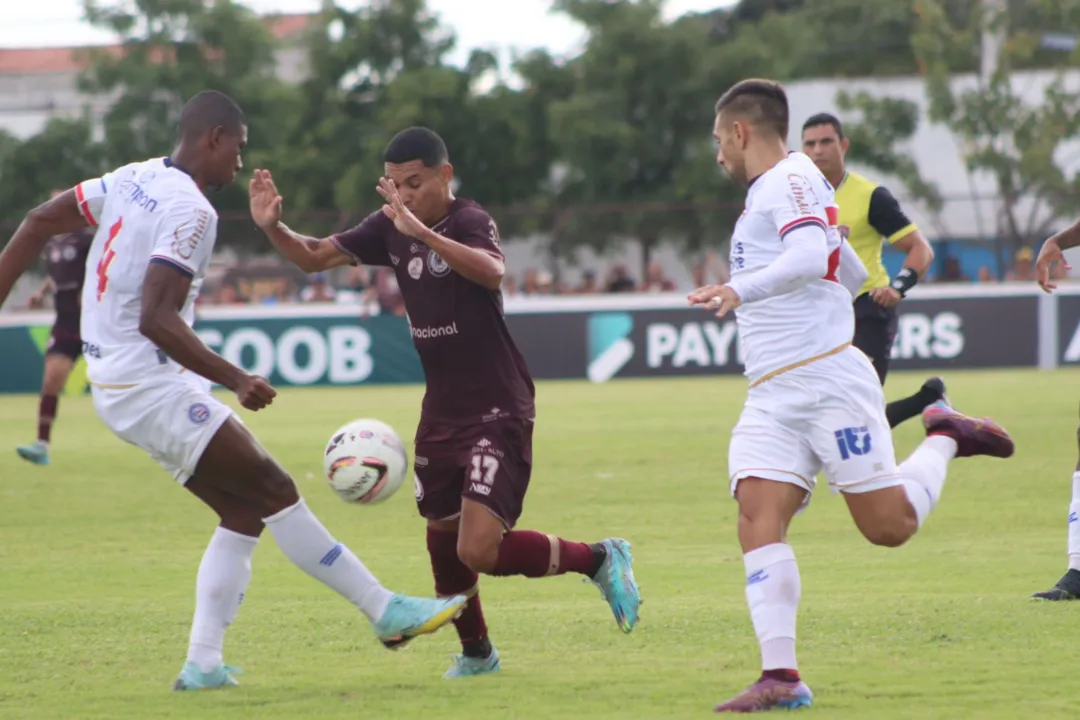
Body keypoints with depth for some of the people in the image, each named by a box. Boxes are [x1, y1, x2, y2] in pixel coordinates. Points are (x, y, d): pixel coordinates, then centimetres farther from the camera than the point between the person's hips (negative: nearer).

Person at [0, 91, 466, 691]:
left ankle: (204, 663, 6)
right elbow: (157, 320, -26)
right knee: (275, 490, -7)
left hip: (114, 381, 9)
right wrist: (236, 381, -25)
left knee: (244, 511, 10)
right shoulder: (190, 210, -17)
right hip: (150, 387, -9)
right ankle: (385, 610, -4)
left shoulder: (132, 180, 10)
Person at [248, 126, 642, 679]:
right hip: (442, 410, 7)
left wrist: (423, 233, -49)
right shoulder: (390, 229, 3)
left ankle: (599, 559, 4)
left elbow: (493, 272, -38)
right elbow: (314, 257, 8)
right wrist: (273, 228, -12)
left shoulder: (469, 222, -17)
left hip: (498, 410, -7)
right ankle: (475, 652, 39)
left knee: (479, 550, -18)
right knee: (442, 542, 16)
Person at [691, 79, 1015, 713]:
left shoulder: (792, 181, -7)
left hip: (829, 380, -9)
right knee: (759, 520, -12)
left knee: (890, 526, -6)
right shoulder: (770, 191, 23)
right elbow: (848, 271, 32)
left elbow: (812, 257, -26)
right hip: (771, 397, 9)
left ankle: (945, 438, 22)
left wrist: (741, 291, -38)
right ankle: (781, 677, -20)